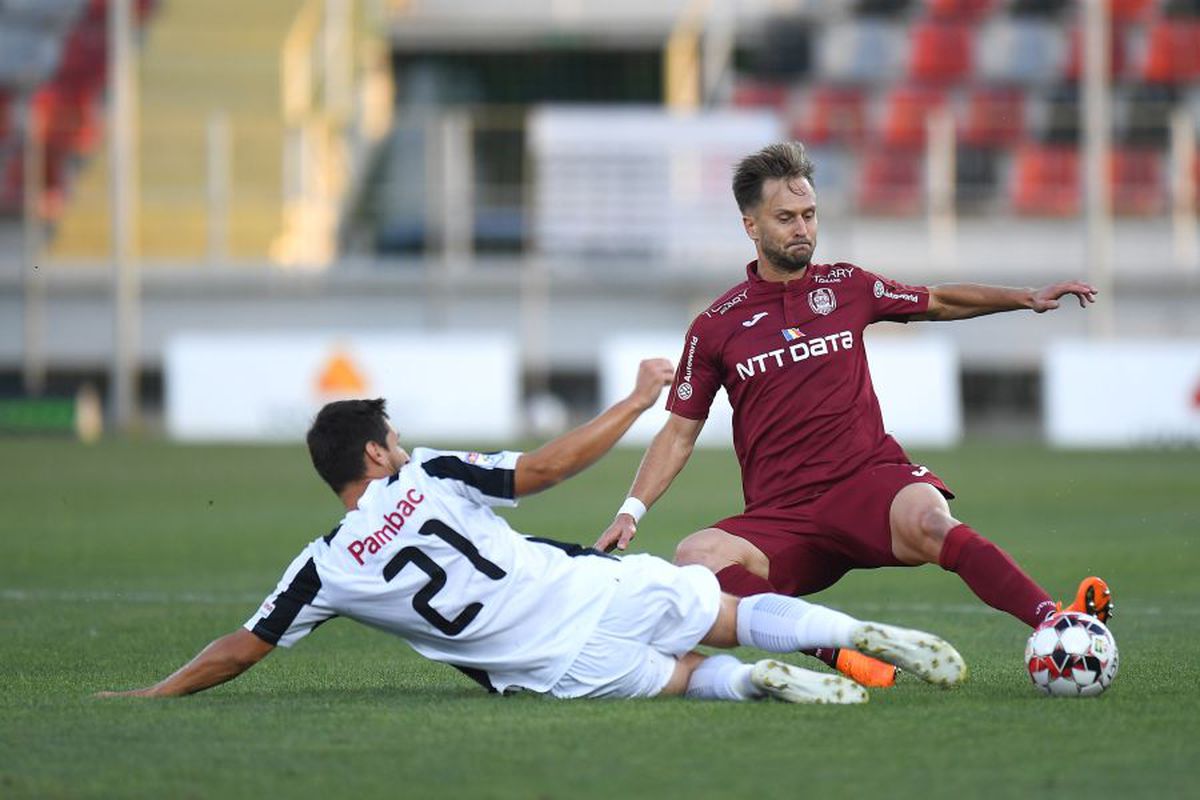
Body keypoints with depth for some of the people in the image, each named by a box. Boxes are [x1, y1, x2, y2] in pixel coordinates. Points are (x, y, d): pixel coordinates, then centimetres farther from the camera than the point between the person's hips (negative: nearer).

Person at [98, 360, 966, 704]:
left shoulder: (327, 569, 4)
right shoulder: (431, 476, 3)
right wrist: (638, 401, 12)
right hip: (601, 593, 0)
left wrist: (153, 694, 19)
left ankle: (761, 680, -12)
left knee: (688, 676, 22)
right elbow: (545, 467, 2)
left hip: (559, 666, 0)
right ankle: (863, 634, -8)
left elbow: (241, 649, 8)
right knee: (734, 612, 17)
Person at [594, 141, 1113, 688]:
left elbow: (940, 302, 28)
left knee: (928, 522, -35)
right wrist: (631, 511, 1)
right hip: (780, 515, 0)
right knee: (696, 557, -31)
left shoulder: (846, 288, 12)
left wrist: (1029, 298, 20)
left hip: (868, 479, 0)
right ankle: (833, 652, -42)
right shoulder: (715, 327, 8)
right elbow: (680, 432, 12)